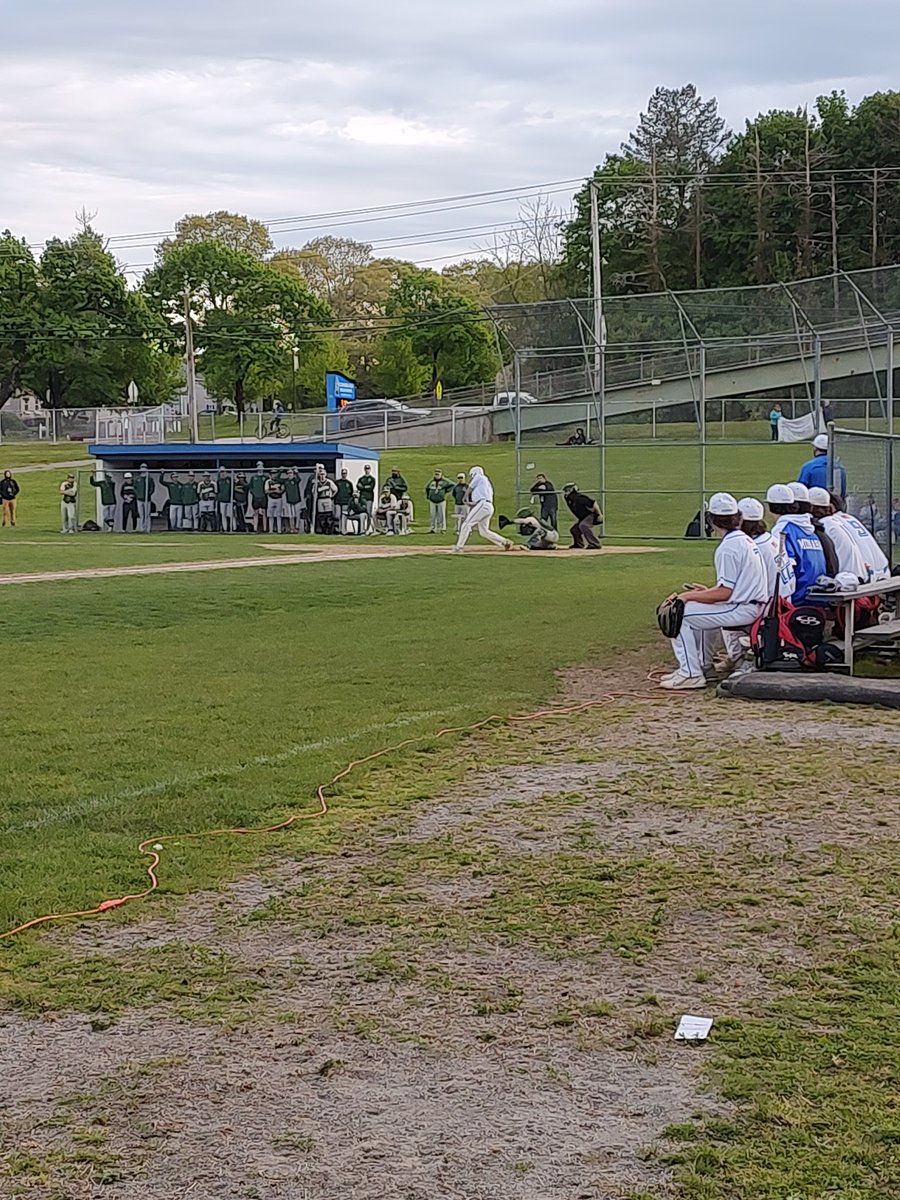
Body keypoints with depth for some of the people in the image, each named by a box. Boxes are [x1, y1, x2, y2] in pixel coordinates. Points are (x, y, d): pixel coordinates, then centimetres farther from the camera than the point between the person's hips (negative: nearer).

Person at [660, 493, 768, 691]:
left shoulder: (728, 546, -16)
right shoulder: (746, 540, 14)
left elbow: (724, 593, -18)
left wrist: (688, 596, -12)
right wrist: (707, 591, 20)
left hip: (741, 609, -10)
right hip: (753, 605, 10)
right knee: (698, 608, 31)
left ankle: (691, 674, -10)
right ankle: (703, 665, 34)